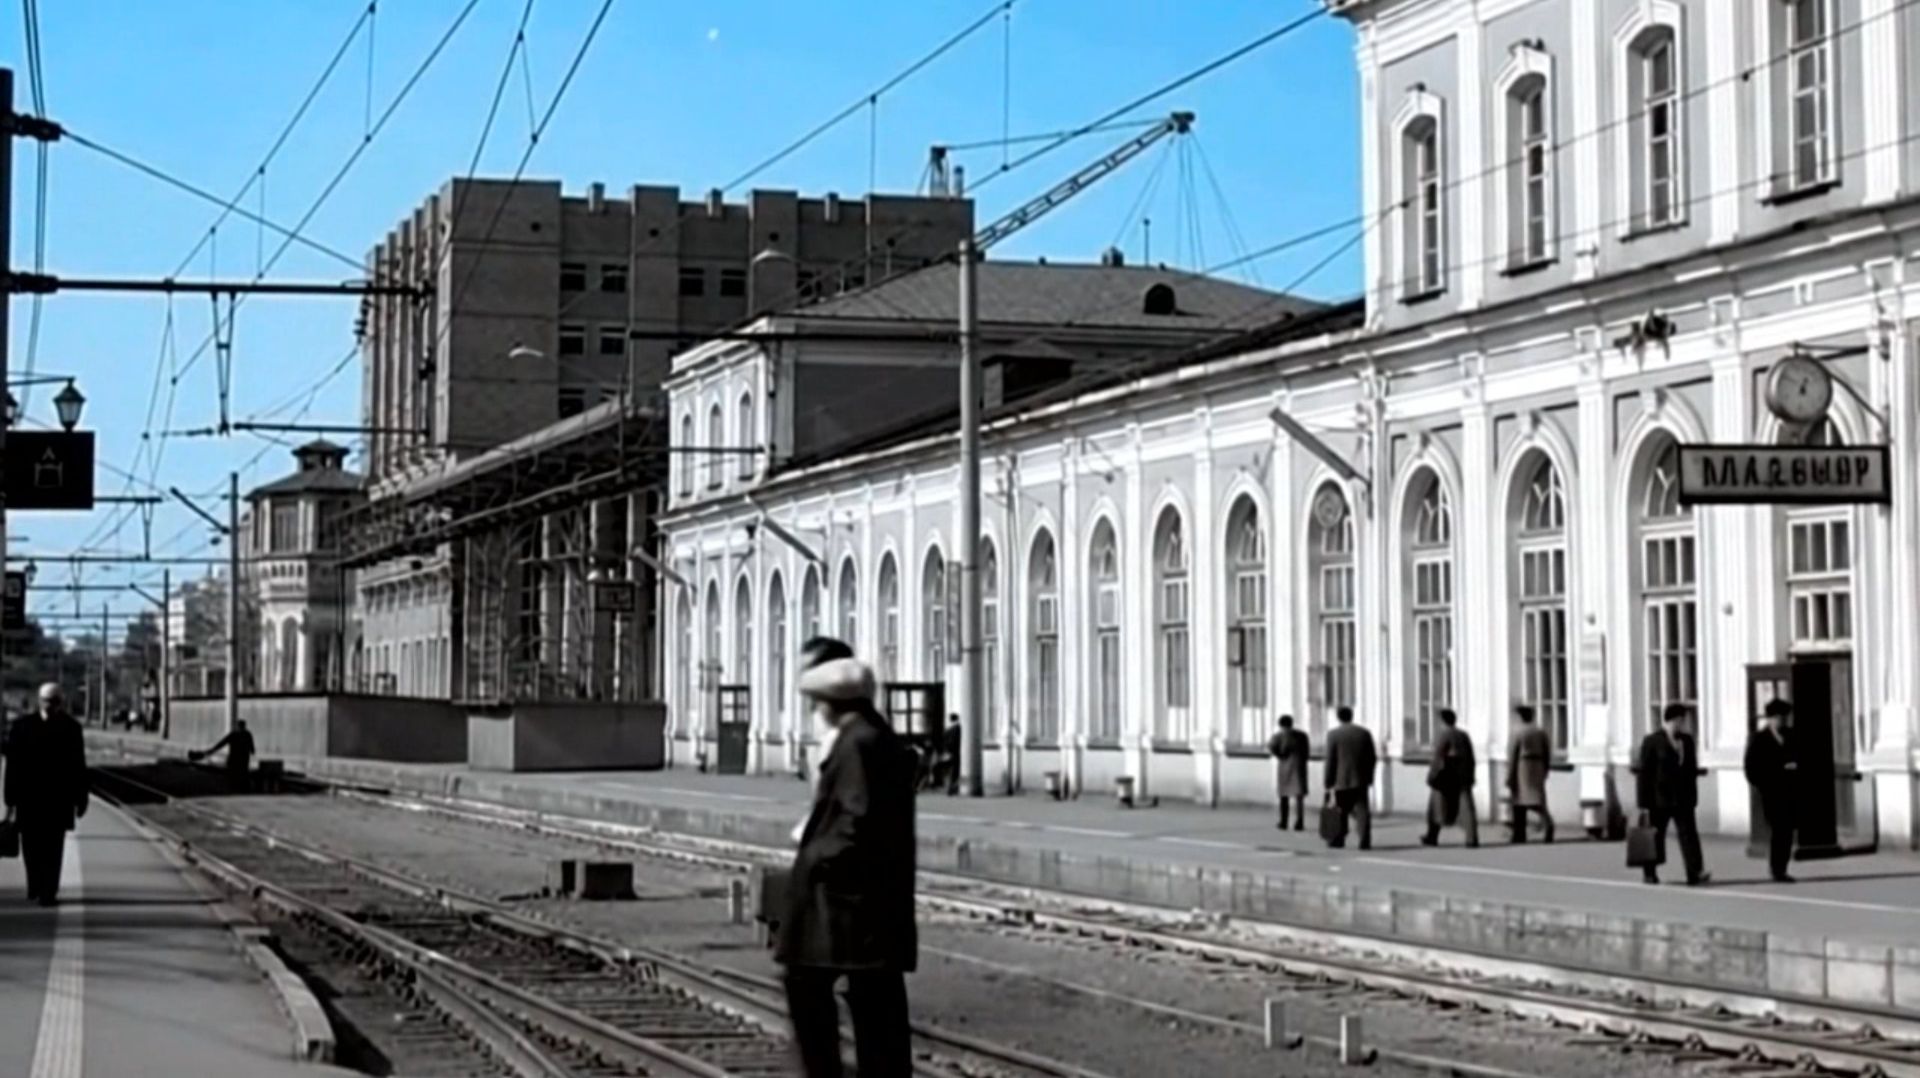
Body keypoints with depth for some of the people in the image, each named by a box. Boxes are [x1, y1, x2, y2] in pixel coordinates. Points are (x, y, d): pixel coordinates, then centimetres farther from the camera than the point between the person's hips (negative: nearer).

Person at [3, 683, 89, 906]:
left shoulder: (71, 728, -1)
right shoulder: (22, 725, 1)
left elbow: (78, 766, 1)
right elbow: (12, 764, 1)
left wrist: (80, 799, 1)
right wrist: (11, 799, -2)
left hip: (58, 800, -1)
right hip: (29, 797, 1)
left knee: (53, 848, -3)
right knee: (31, 846, 8)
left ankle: (48, 892, -1)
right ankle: (35, 886, 26)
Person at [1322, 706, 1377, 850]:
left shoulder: (1334, 735, -5)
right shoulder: (1364, 733, 6)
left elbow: (1330, 761, -6)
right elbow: (1373, 758, 8)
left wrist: (1328, 784, -2)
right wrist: (1369, 778, 18)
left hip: (1341, 780, -2)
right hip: (1361, 780, 2)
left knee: (1341, 811, 11)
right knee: (1362, 810, -1)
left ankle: (1338, 840, 19)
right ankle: (1365, 841, -13)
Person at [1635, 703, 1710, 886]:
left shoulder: (1687, 741, 12)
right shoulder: (1651, 742, -5)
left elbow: (1692, 769, 15)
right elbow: (1643, 773, -7)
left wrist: (1693, 796, 9)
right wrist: (1644, 802, -11)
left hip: (1683, 799, 4)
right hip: (1659, 798, -4)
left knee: (1688, 833, -8)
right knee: (1655, 836, 6)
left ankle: (1695, 873, -17)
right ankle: (1650, 873, 21)